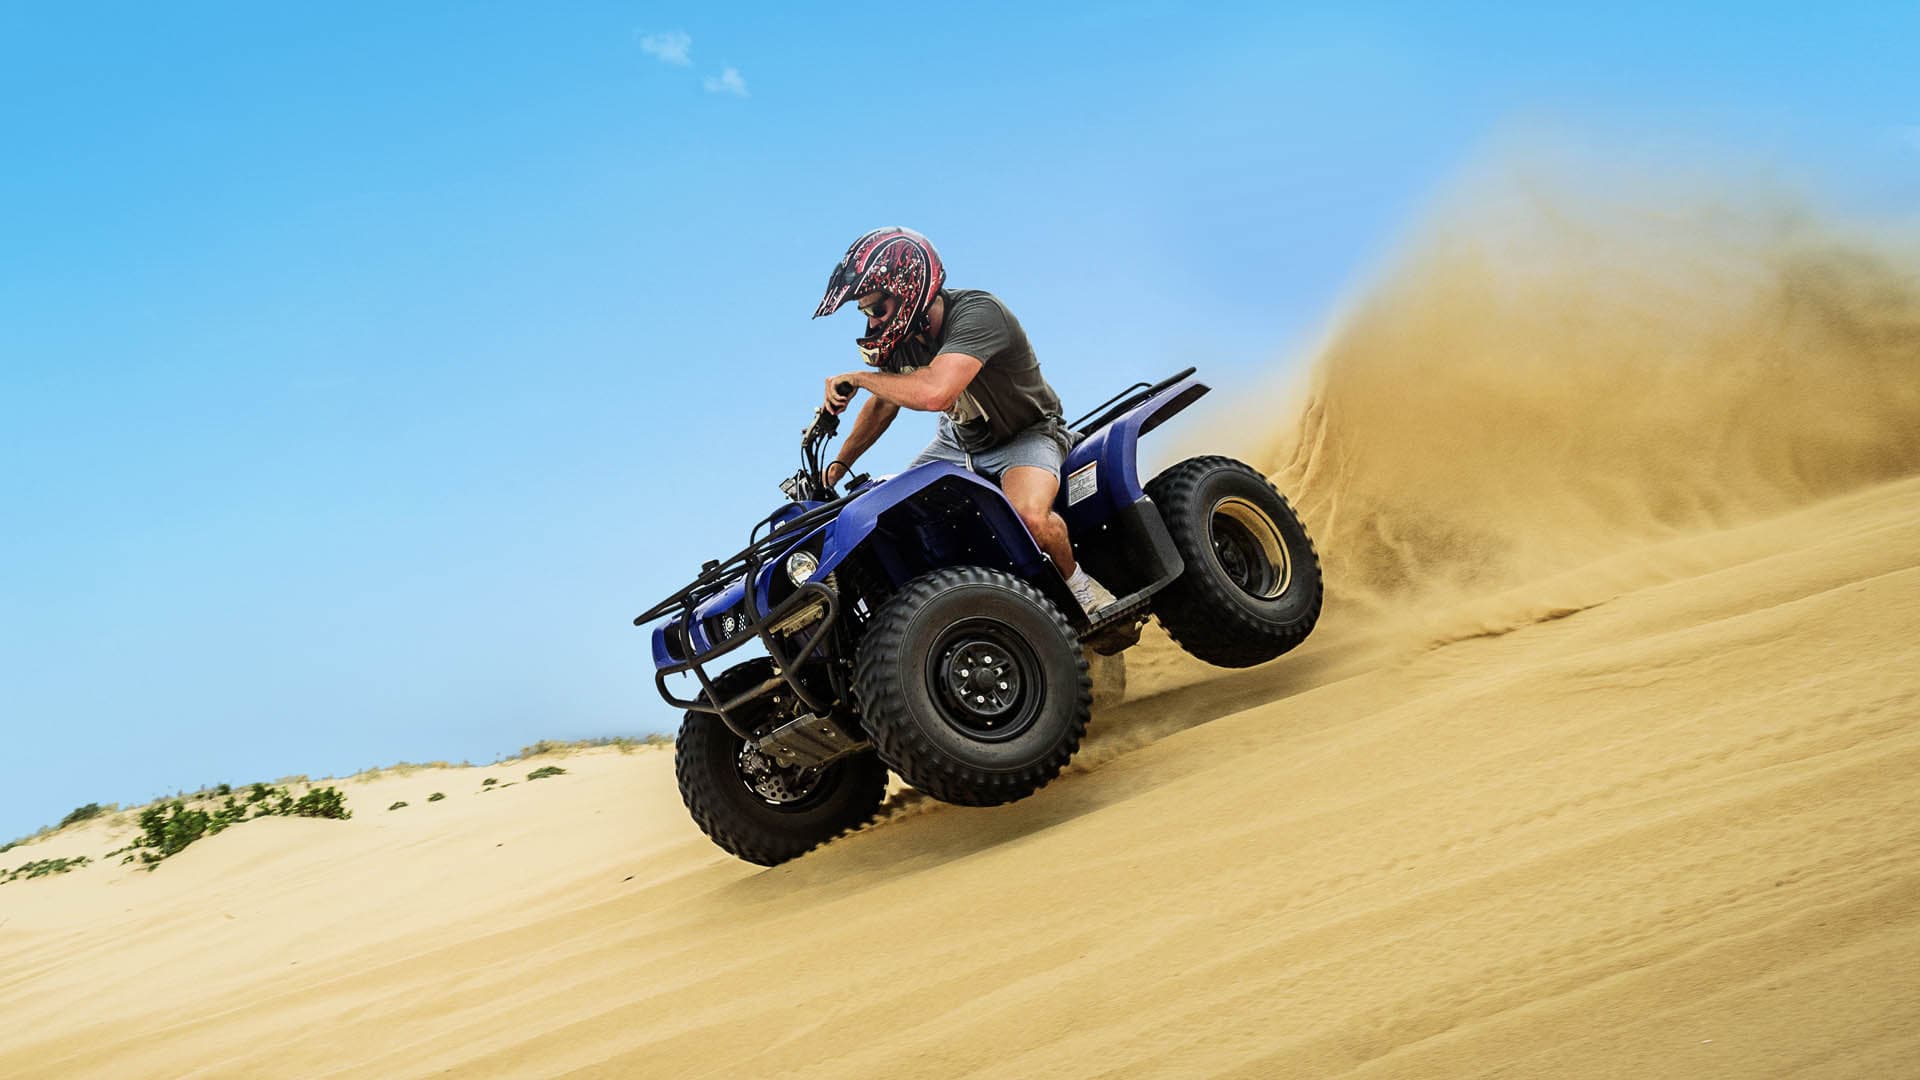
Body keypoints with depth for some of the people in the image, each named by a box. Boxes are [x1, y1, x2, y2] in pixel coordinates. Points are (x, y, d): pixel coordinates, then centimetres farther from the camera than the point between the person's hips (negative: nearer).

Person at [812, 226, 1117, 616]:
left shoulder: (977, 313, -33)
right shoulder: (901, 335, -8)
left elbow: (934, 392, -49)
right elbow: (883, 403, 12)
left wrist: (856, 378, -34)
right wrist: (839, 465, 6)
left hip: (1026, 434, -7)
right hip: (958, 441, 8)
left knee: (1029, 517, -36)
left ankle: (1078, 581, -6)